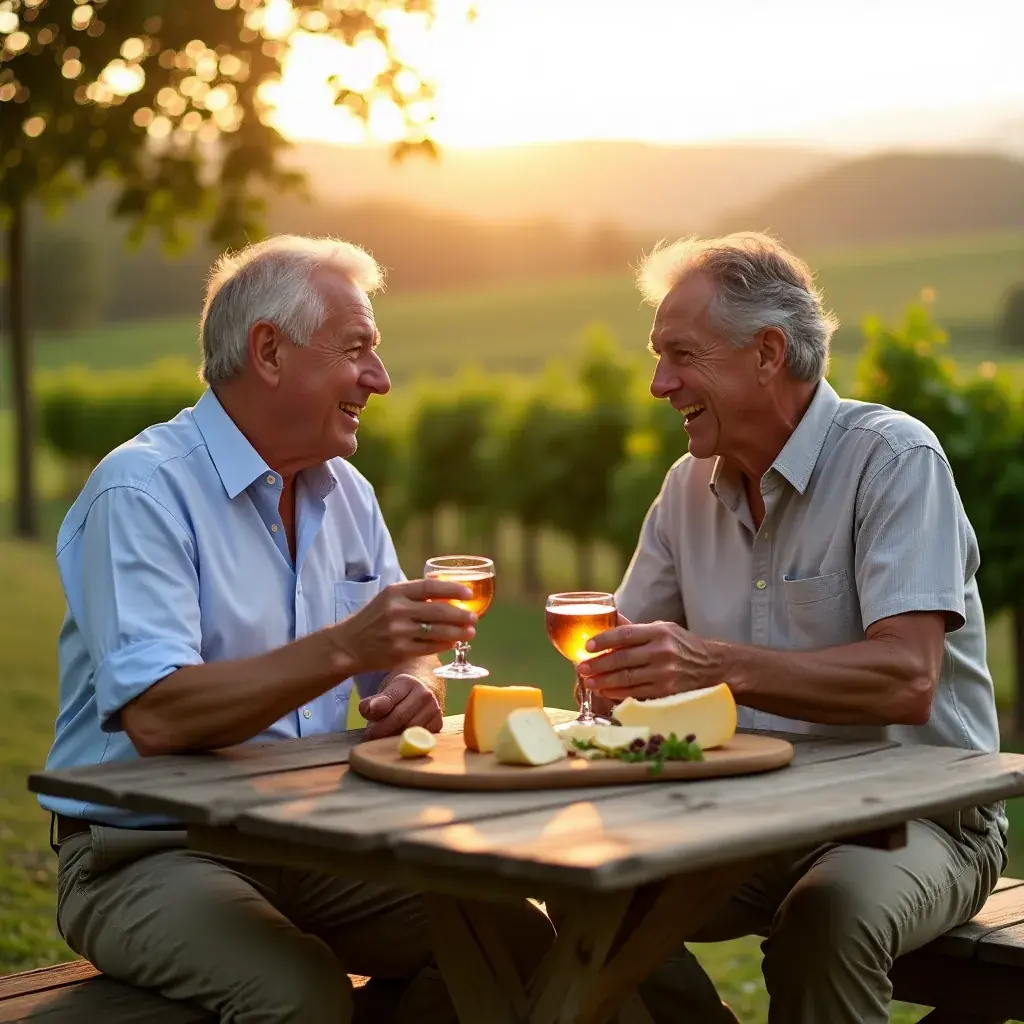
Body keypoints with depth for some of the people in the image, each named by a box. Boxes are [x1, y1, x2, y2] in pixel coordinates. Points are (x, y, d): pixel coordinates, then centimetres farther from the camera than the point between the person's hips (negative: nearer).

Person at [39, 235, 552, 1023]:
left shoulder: (344, 491, 11)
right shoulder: (144, 488, -14)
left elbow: (400, 662, 17)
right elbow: (153, 719, -25)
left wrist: (412, 687, -8)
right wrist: (343, 649, -32)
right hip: (146, 852, -7)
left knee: (519, 942, -10)